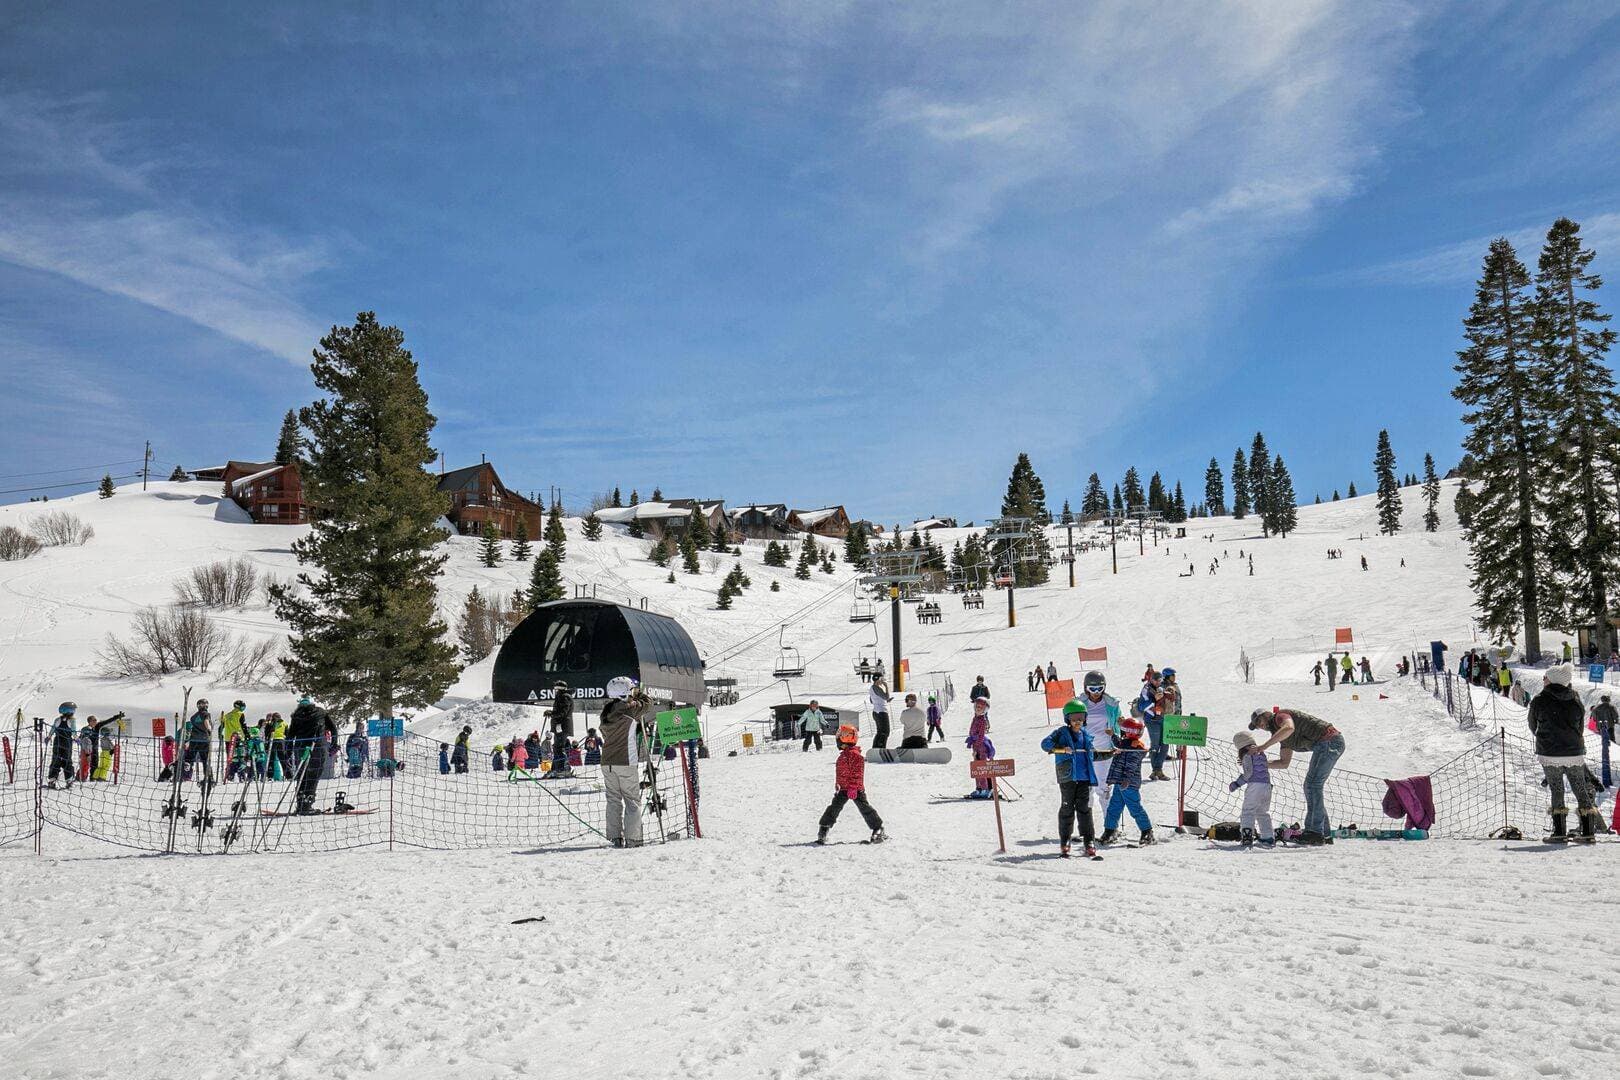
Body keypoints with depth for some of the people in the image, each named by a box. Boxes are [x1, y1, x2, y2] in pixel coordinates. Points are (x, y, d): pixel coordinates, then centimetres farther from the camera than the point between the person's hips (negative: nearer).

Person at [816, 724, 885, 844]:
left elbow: (857, 773, -22)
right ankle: (823, 830, 12)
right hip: (843, 788, 9)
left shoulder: (854, 754, -16)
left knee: (865, 808, -3)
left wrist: (853, 787, -25)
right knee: (834, 808, 7)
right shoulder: (844, 754, 15)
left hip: (855, 788, -9)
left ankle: (879, 831, 4)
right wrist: (837, 784, 28)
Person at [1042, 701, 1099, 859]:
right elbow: (1045, 743, -13)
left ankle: (1089, 843, 3)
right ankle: (1064, 843, 9)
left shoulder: (1086, 735, 16)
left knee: (1085, 810, 1)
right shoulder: (1061, 733, 0)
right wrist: (1060, 748, -26)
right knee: (1067, 810, 1)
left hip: (1084, 778, 3)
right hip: (1067, 778, -3)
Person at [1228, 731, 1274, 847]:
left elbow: (1248, 773, -10)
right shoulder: (1262, 754, 19)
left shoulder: (1247, 756, -2)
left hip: (1254, 785, -7)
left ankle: (1247, 834, -20)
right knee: (1263, 813, 17)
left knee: (1248, 811, -5)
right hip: (1267, 785, 7)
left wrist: (1237, 784, -2)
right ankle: (1268, 837, 14)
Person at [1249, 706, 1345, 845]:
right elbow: (1284, 763, 25)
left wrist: (1265, 746, -28)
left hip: (1328, 741, -10)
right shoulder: (1284, 736, 26)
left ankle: (1315, 832, -16)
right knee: (1311, 787, 12)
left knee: (1313, 784, -13)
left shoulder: (1281, 715, -3)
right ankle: (1325, 835, 12)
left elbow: (1289, 728, -28)